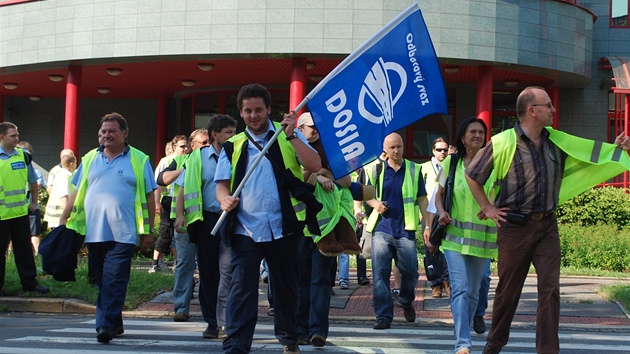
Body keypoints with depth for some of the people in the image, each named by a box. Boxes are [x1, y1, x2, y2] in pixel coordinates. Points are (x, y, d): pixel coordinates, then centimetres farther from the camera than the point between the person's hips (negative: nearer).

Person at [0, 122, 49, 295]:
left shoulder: (23, 155, 4)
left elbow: (33, 181, 16)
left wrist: (34, 202, 14)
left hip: (21, 212, 3)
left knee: (24, 249, 9)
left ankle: (29, 282, 17)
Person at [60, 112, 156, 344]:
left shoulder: (139, 160, 4)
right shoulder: (90, 159, 14)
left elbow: (149, 197, 4)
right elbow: (77, 193, 17)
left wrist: (148, 231, 0)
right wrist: (64, 219, 10)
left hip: (123, 233, -4)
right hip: (94, 232, 4)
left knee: (114, 280, -12)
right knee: (103, 281, 9)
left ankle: (106, 324, -14)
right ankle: (115, 323, 21)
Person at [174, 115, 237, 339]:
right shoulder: (198, 158, 8)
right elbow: (184, 188, 8)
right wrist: (180, 215, -3)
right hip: (206, 219, 1)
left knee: (227, 270, -10)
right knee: (207, 272, 7)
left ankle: (224, 322, -8)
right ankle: (212, 322, 16)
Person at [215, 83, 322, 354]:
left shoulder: (288, 135, 5)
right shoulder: (233, 146, 9)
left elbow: (315, 166, -8)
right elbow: (222, 184, 3)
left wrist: (291, 137, -16)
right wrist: (225, 199, -19)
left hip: (283, 227, 0)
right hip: (246, 229, 0)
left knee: (286, 287, 13)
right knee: (242, 289, -9)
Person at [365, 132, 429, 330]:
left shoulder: (413, 169, 6)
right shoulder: (376, 169, 7)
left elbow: (422, 199, 8)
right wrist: (375, 203, -5)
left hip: (405, 230, 0)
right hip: (381, 228, 0)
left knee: (410, 272, 2)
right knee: (380, 273, -5)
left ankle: (406, 302, 31)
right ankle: (384, 315, -1)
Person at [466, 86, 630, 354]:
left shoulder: (557, 141, 6)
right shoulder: (502, 143, -9)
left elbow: (590, 153, 18)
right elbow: (472, 175, 0)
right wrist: (487, 207, -1)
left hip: (547, 225, 4)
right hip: (515, 227, -4)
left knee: (550, 289, -4)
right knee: (508, 290, 8)